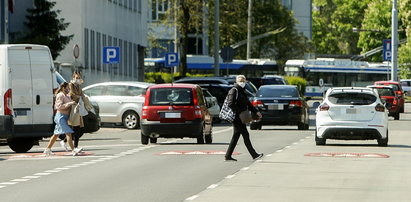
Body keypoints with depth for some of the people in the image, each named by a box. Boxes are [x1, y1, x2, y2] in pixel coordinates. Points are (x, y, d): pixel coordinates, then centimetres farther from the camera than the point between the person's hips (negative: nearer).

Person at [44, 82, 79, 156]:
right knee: (68, 133, -16)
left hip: (65, 116, 10)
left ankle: (47, 149, 21)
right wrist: (70, 103, -22)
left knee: (56, 134, 14)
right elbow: (60, 106, -20)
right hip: (61, 116, -10)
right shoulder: (60, 95, -11)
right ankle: (73, 150, -22)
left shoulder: (67, 96, 18)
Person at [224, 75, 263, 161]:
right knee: (245, 135, -8)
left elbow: (248, 104, 27)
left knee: (236, 136, 10)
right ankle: (254, 155, -7)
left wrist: (256, 112, 20)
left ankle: (228, 156, 14)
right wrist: (240, 112, -22)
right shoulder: (234, 91, -8)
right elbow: (230, 104, -19)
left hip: (241, 118, 10)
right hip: (237, 118, -10)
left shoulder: (242, 92, 21)